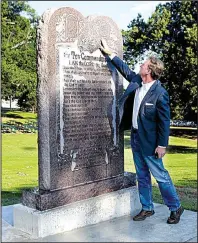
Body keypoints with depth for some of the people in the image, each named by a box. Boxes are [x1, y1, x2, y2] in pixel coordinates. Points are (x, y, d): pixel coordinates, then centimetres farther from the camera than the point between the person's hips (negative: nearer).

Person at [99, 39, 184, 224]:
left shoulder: (160, 93, -19)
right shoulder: (137, 81, 1)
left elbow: (164, 121, -17)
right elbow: (125, 70, 19)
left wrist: (162, 145, -17)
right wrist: (109, 54, 21)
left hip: (149, 141, -8)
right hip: (135, 138, 8)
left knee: (160, 175, 2)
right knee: (142, 176, 15)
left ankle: (175, 208, 19)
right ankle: (147, 208, 28)